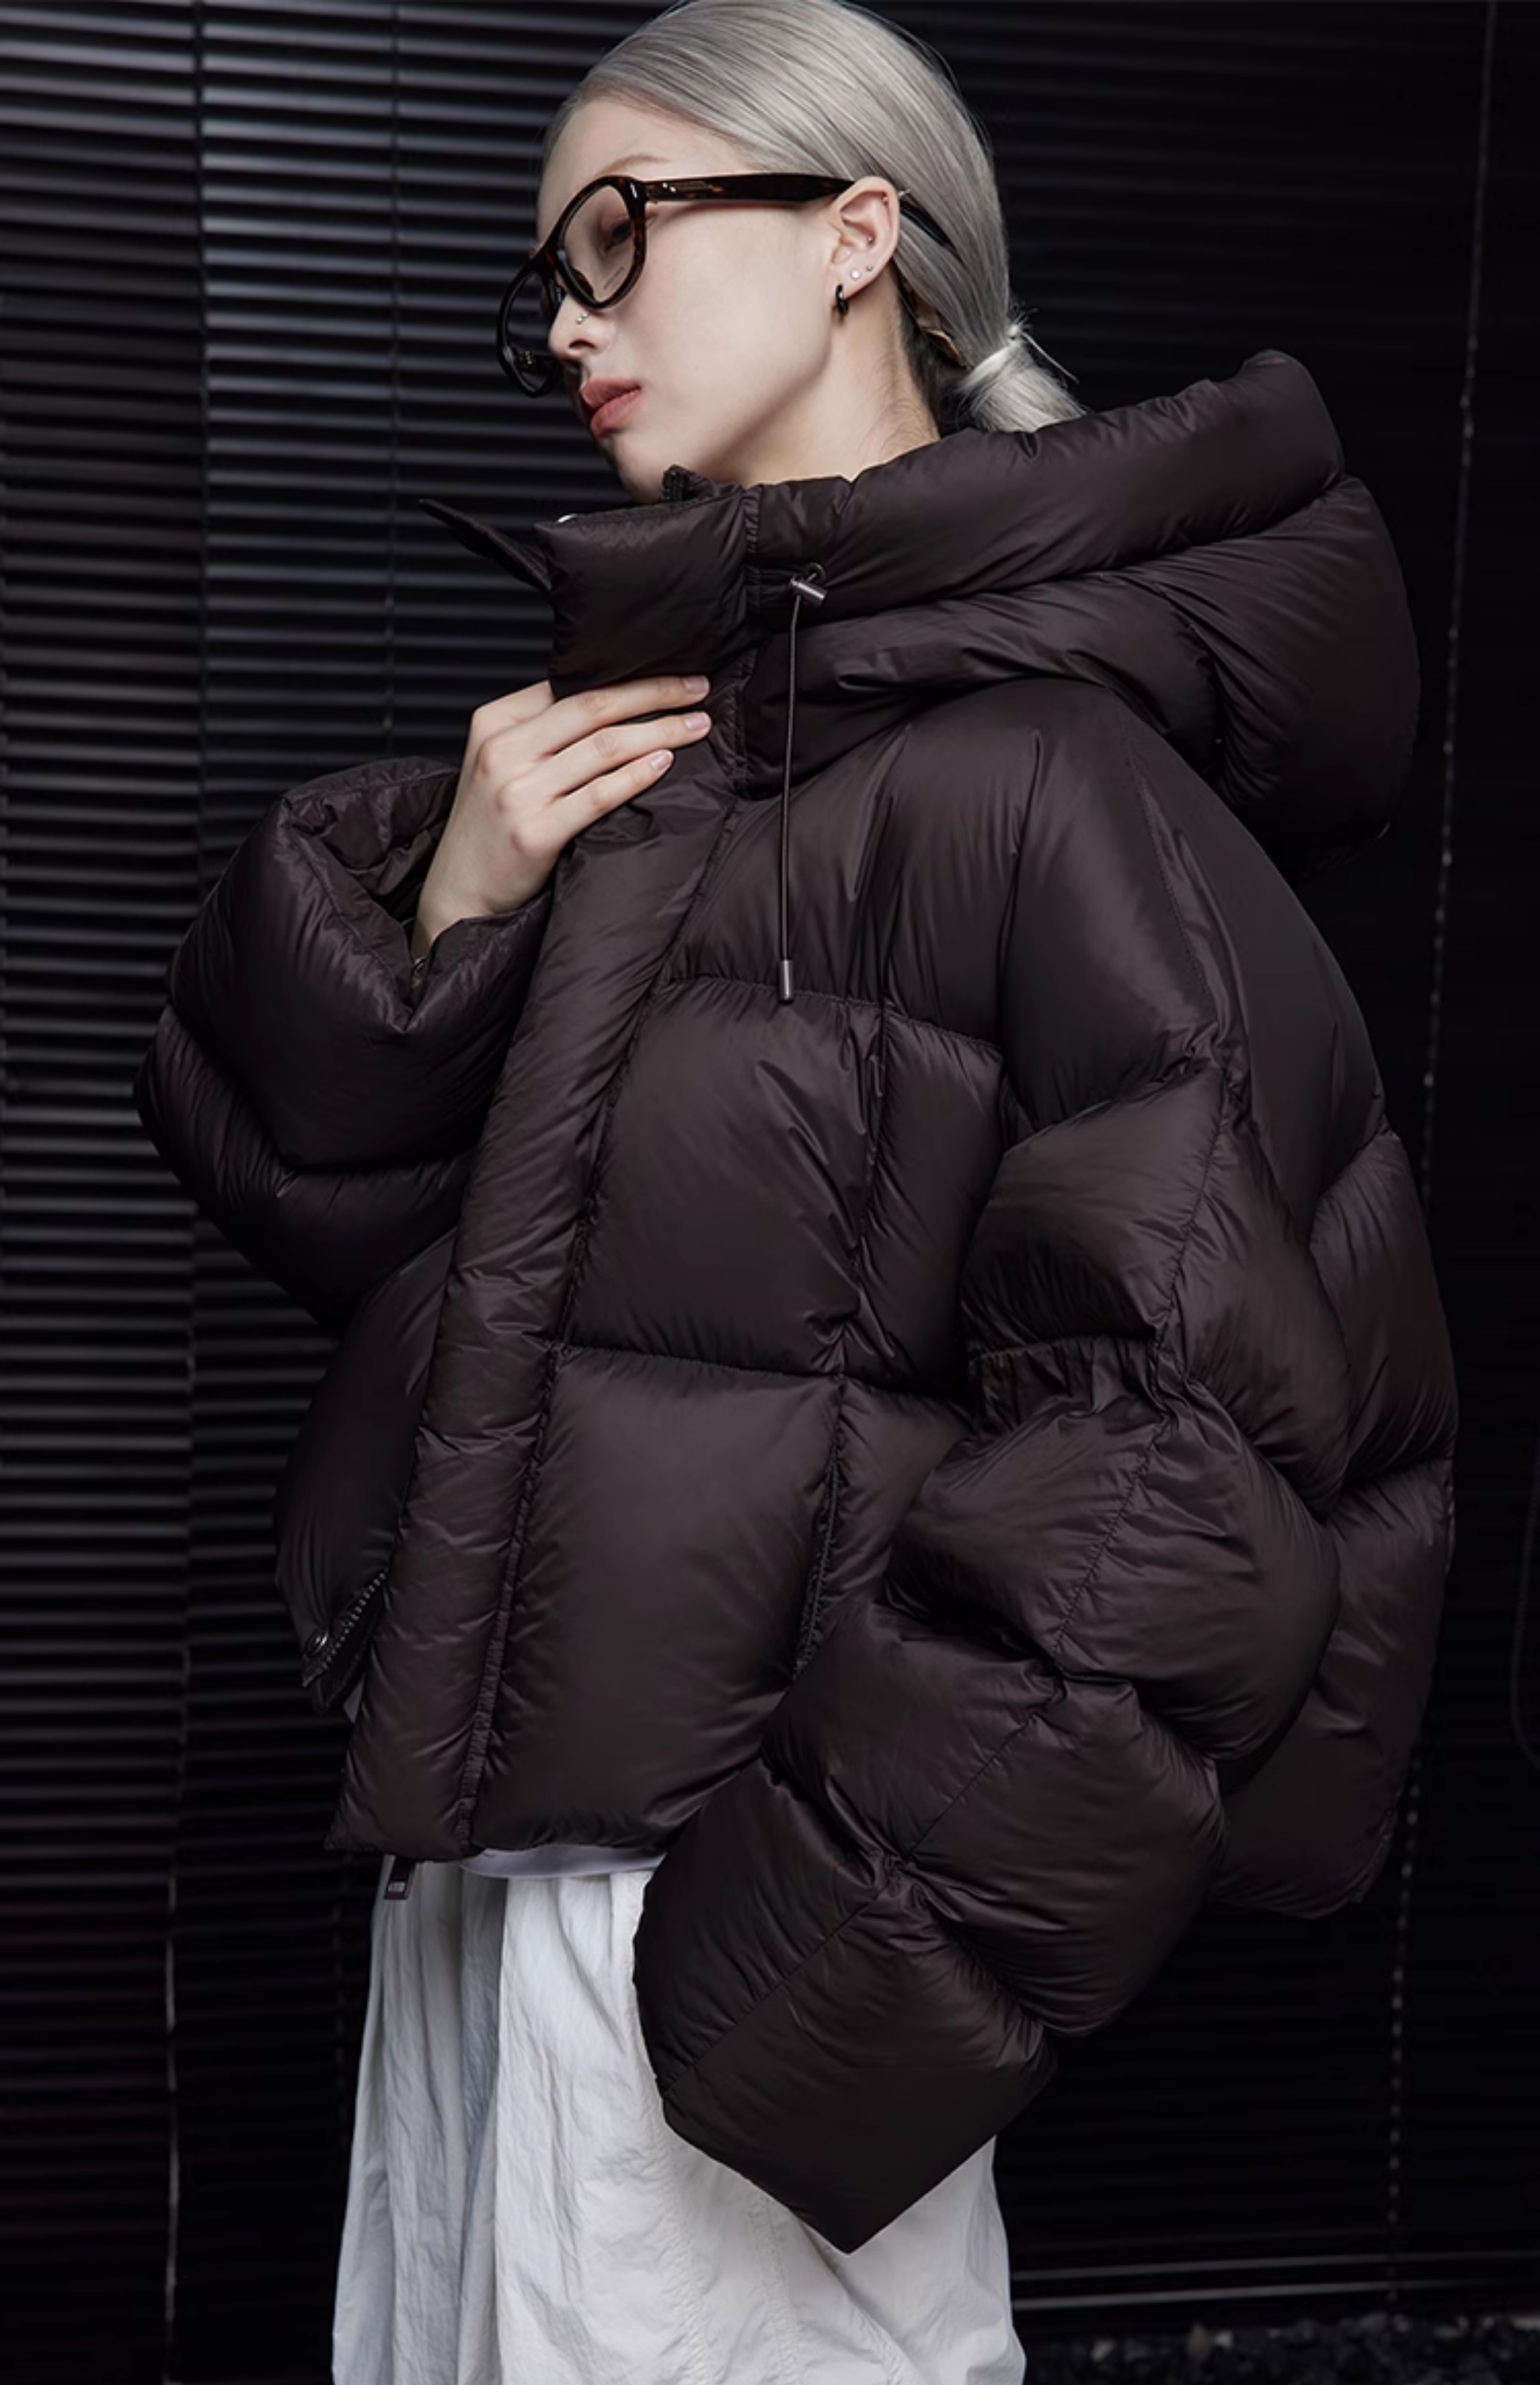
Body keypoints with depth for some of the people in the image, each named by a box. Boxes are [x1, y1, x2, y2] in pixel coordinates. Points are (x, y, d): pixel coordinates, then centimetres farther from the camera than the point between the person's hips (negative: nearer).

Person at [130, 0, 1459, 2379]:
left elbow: (1185, 1452, -20)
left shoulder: (1034, 767, -16)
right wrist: (432, 915, -7)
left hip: (716, 1899, -8)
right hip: (495, 1845, 8)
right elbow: (306, 1180, 12)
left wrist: (855, 1958, -19)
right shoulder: (637, 713, 9)